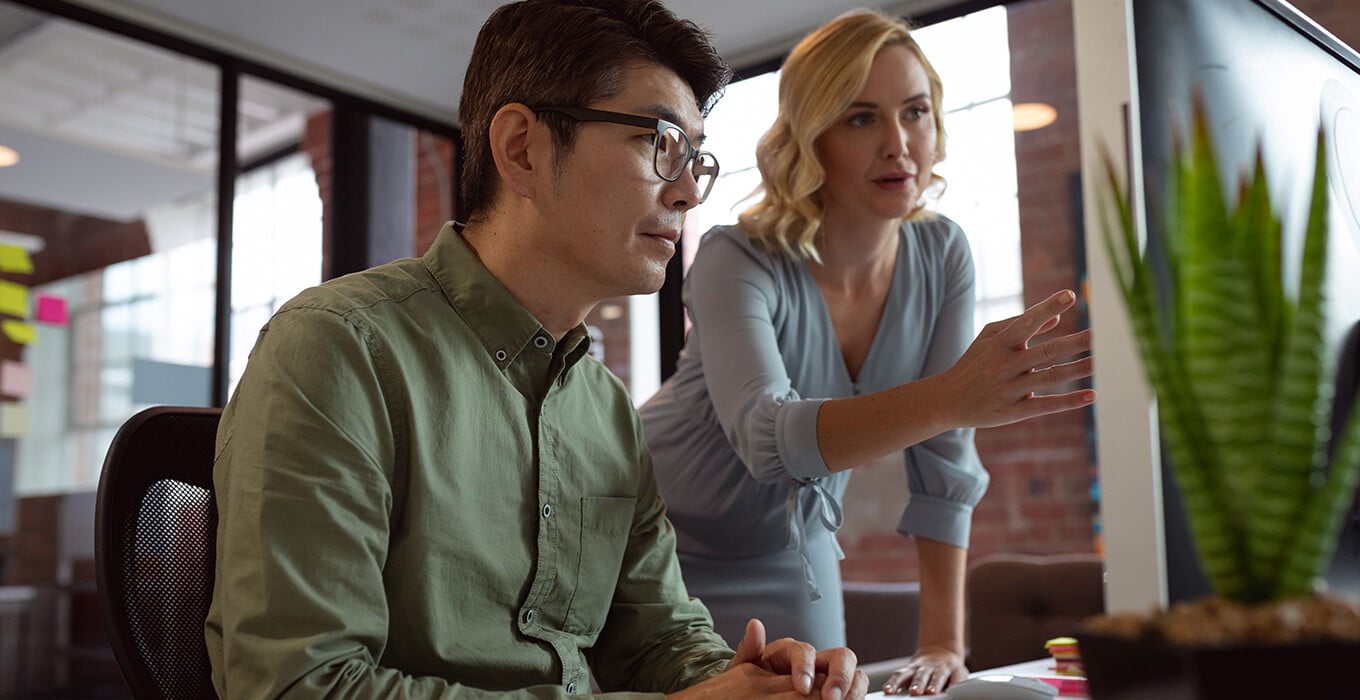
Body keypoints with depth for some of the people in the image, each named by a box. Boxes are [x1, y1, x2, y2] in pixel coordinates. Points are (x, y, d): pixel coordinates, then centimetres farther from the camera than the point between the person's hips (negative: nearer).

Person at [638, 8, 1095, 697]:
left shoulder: (942, 257, -11)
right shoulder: (738, 260, -25)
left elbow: (944, 463, -10)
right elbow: (766, 436, -41)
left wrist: (944, 643, -15)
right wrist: (949, 398, -56)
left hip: (792, 552, 4)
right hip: (664, 547, -3)